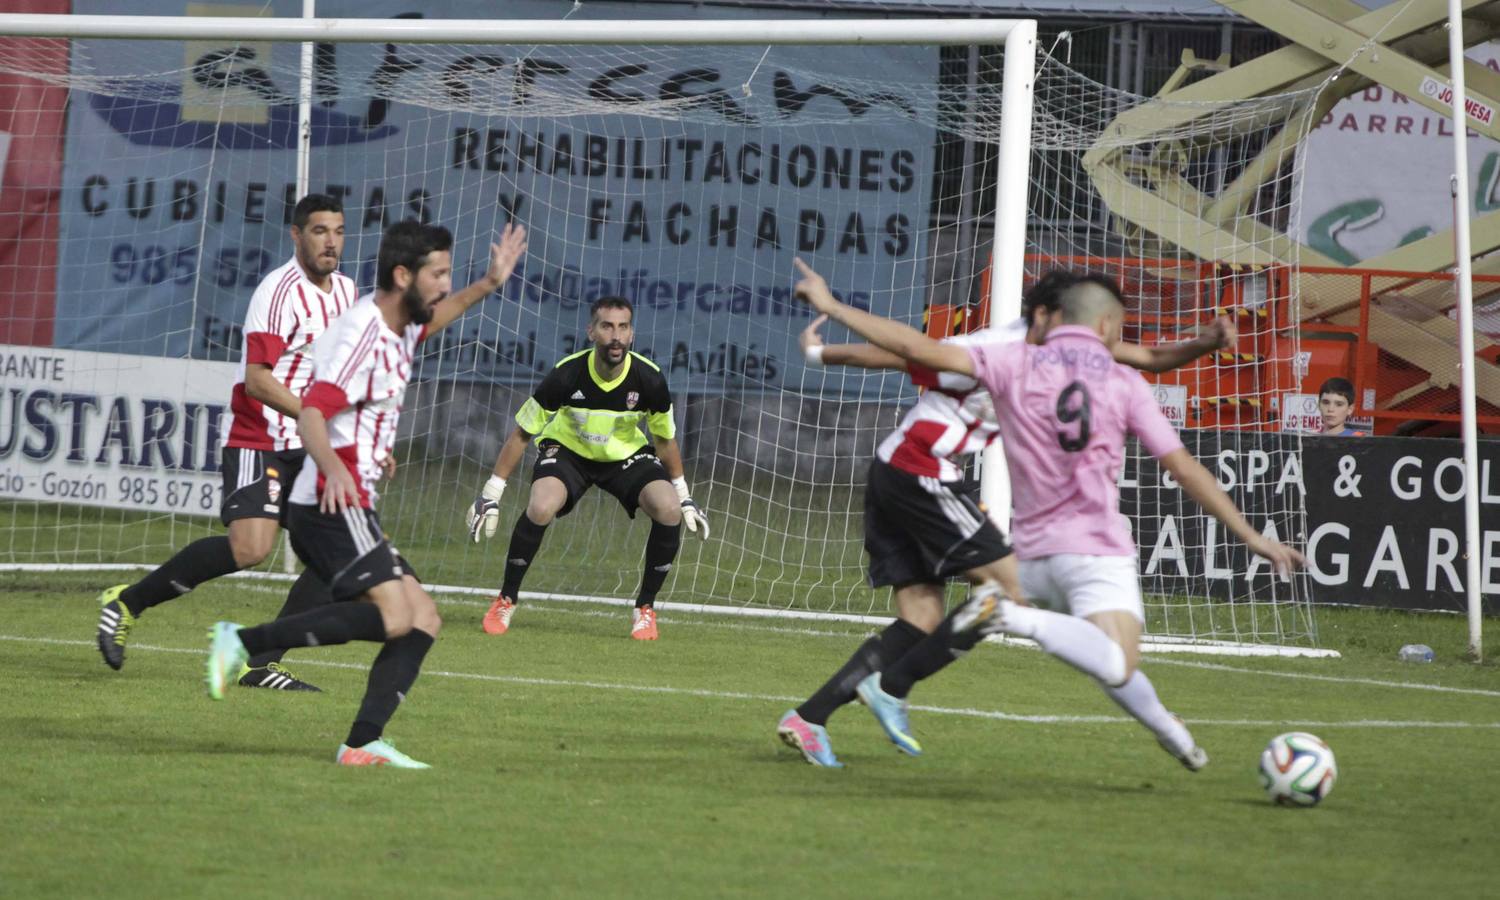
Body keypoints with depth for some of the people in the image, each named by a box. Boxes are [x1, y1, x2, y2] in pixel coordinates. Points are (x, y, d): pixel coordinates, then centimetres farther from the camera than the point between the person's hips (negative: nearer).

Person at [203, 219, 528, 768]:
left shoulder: (399, 327, 13)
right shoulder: (362, 336, -16)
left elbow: (426, 323, 41)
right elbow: (311, 417, -27)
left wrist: (487, 285, 35)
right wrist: (333, 469, -46)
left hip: (348, 508, 10)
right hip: (334, 504, -10)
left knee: (423, 620, 1)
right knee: (392, 616, -24)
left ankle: (363, 743, -9)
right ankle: (244, 642, -20)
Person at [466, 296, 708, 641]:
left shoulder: (649, 379, -22)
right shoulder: (566, 375, -27)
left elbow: (665, 439, -2)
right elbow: (521, 434, -15)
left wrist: (684, 497, 3)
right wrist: (490, 495, -14)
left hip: (626, 454, 2)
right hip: (567, 449, -2)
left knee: (669, 510, -23)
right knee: (540, 508, -31)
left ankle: (645, 609, -4)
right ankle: (505, 602, -9)